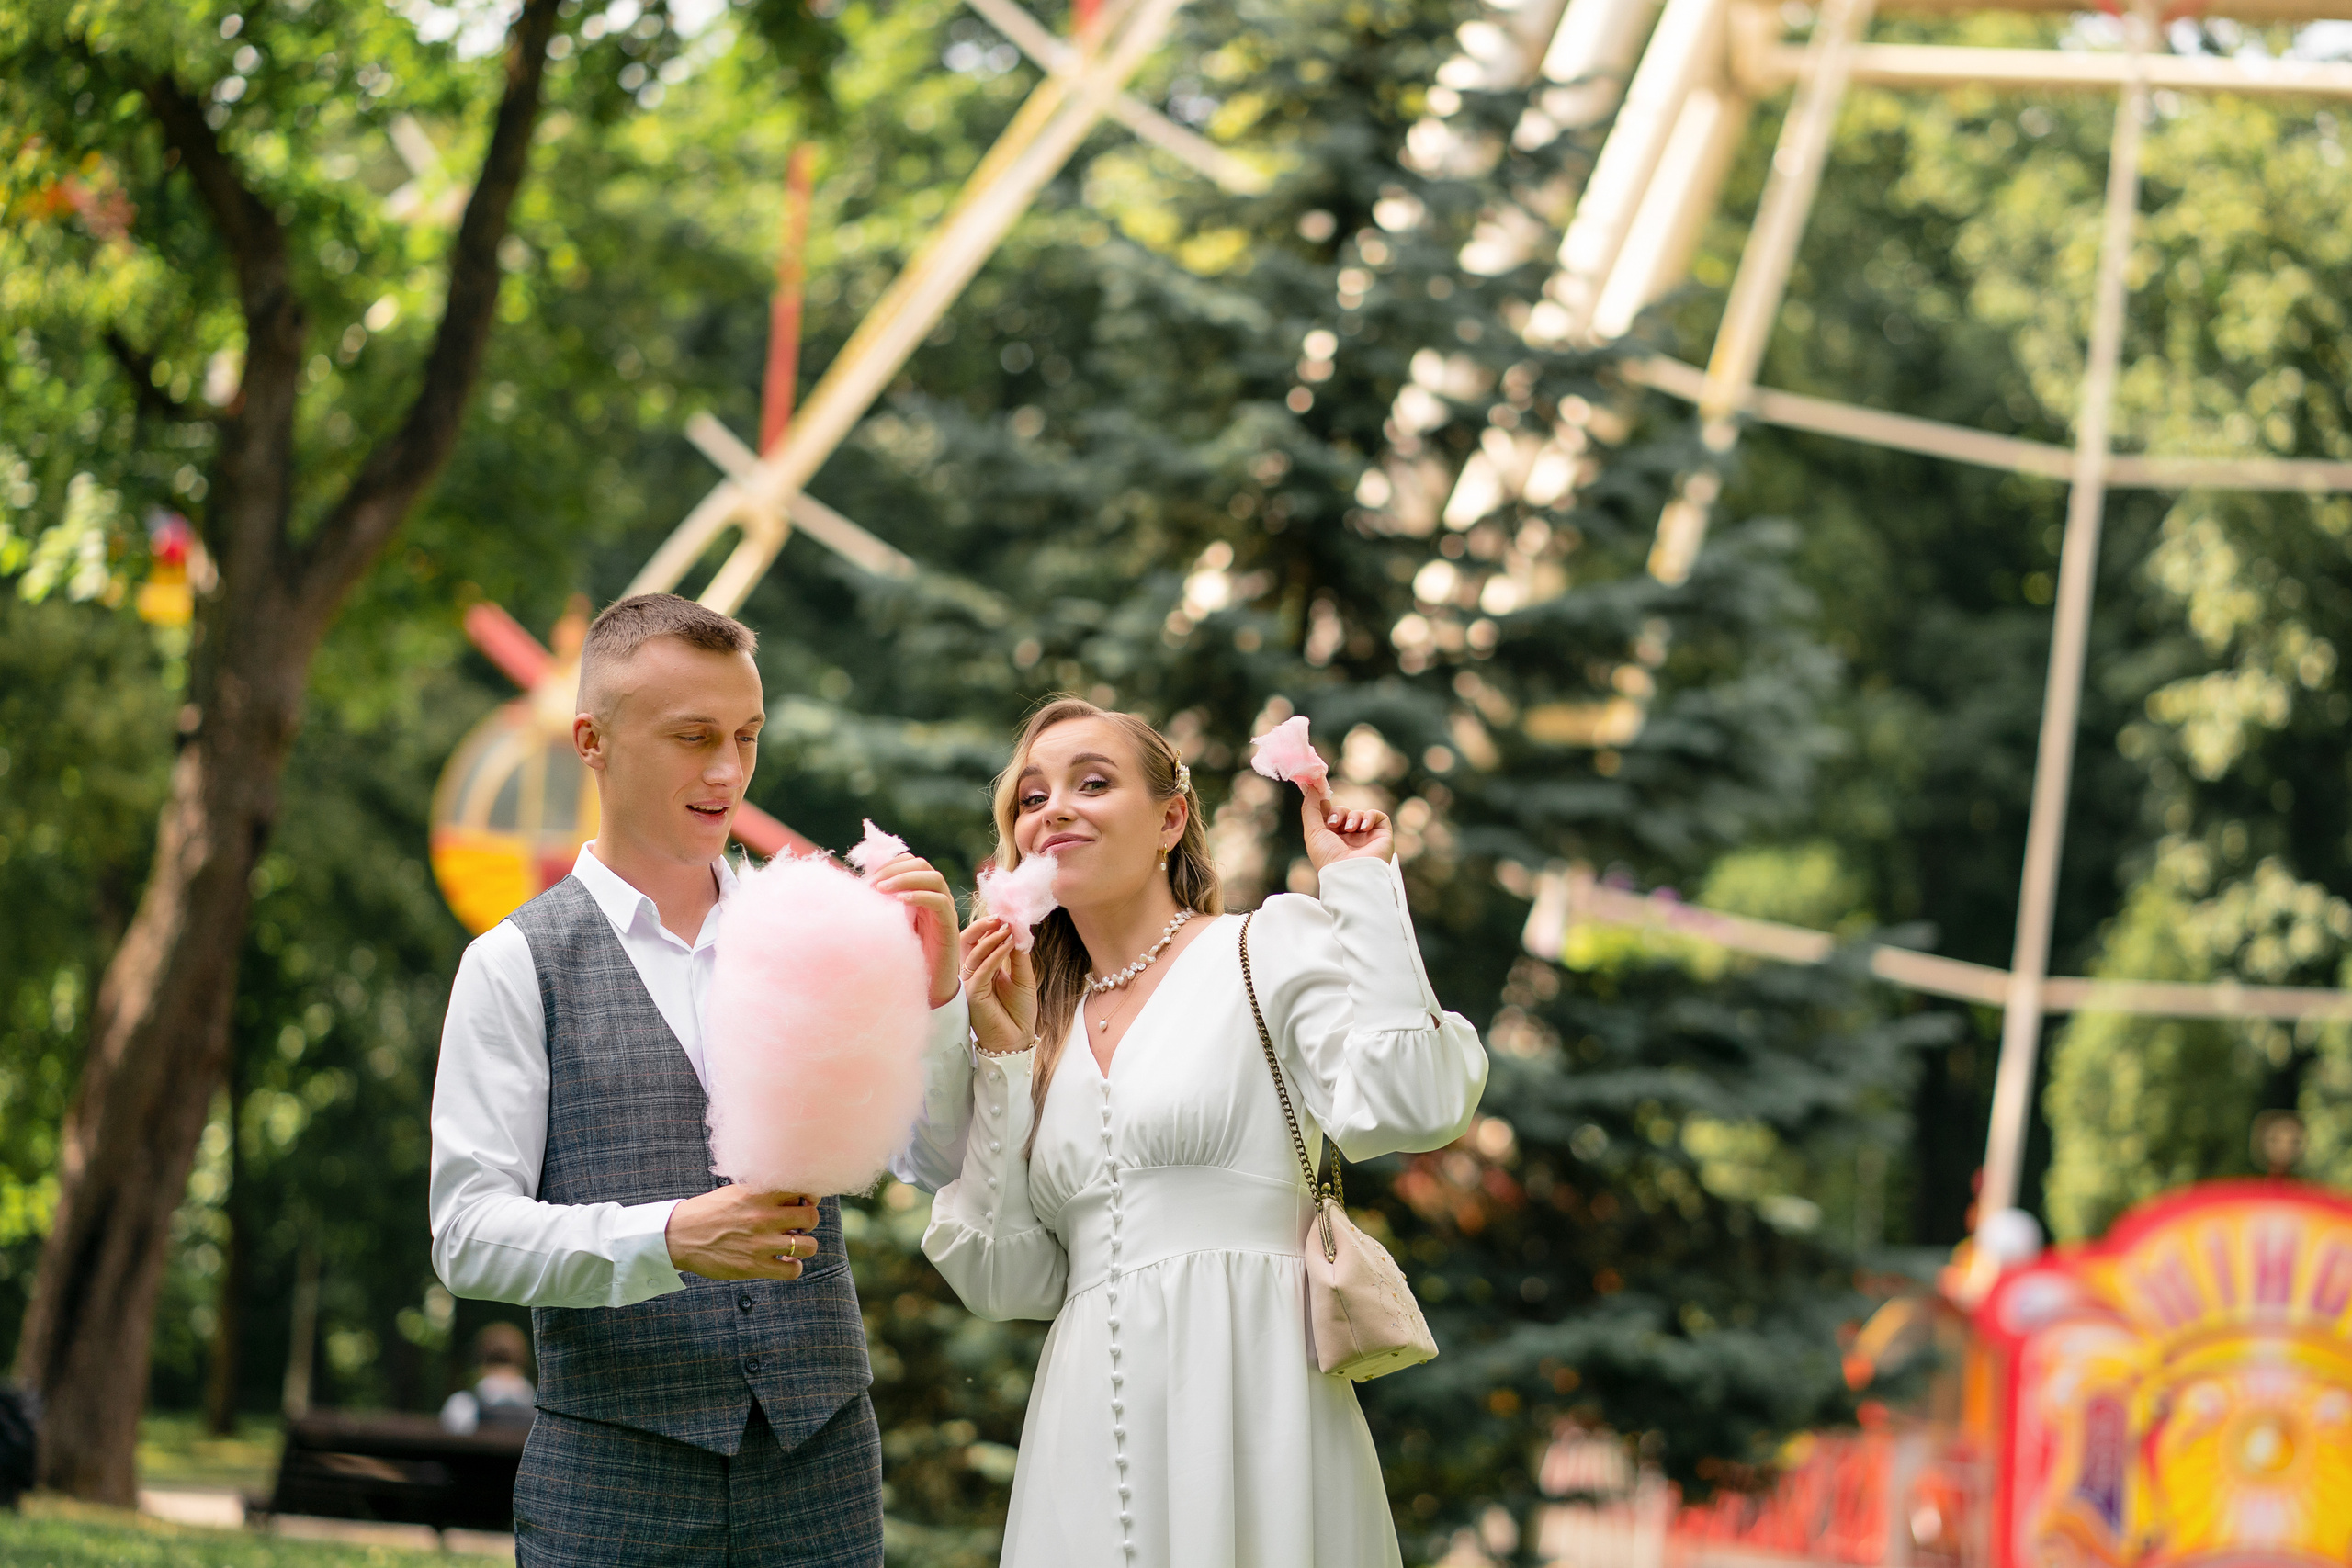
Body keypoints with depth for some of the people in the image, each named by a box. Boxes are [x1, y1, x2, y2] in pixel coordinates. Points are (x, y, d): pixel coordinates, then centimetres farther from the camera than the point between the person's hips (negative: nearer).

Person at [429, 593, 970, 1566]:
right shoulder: (516, 965, 0)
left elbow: (944, 1160, 4)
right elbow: (468, 1235, -7)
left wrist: (935, 994, -11)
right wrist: (667, 1239, -21)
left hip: (820, 1460, 3)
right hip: (612, 1477, -3)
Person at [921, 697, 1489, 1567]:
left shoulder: (1274, 944, 4)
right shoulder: (1046, 1025, 18)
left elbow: (1409, 1108, -14)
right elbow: (1005, 1279, 9)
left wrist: (1362, 886, -7)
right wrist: (1001, 1058, 5)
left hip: (1245, 1400, -4)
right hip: (1090, 1423, 4)